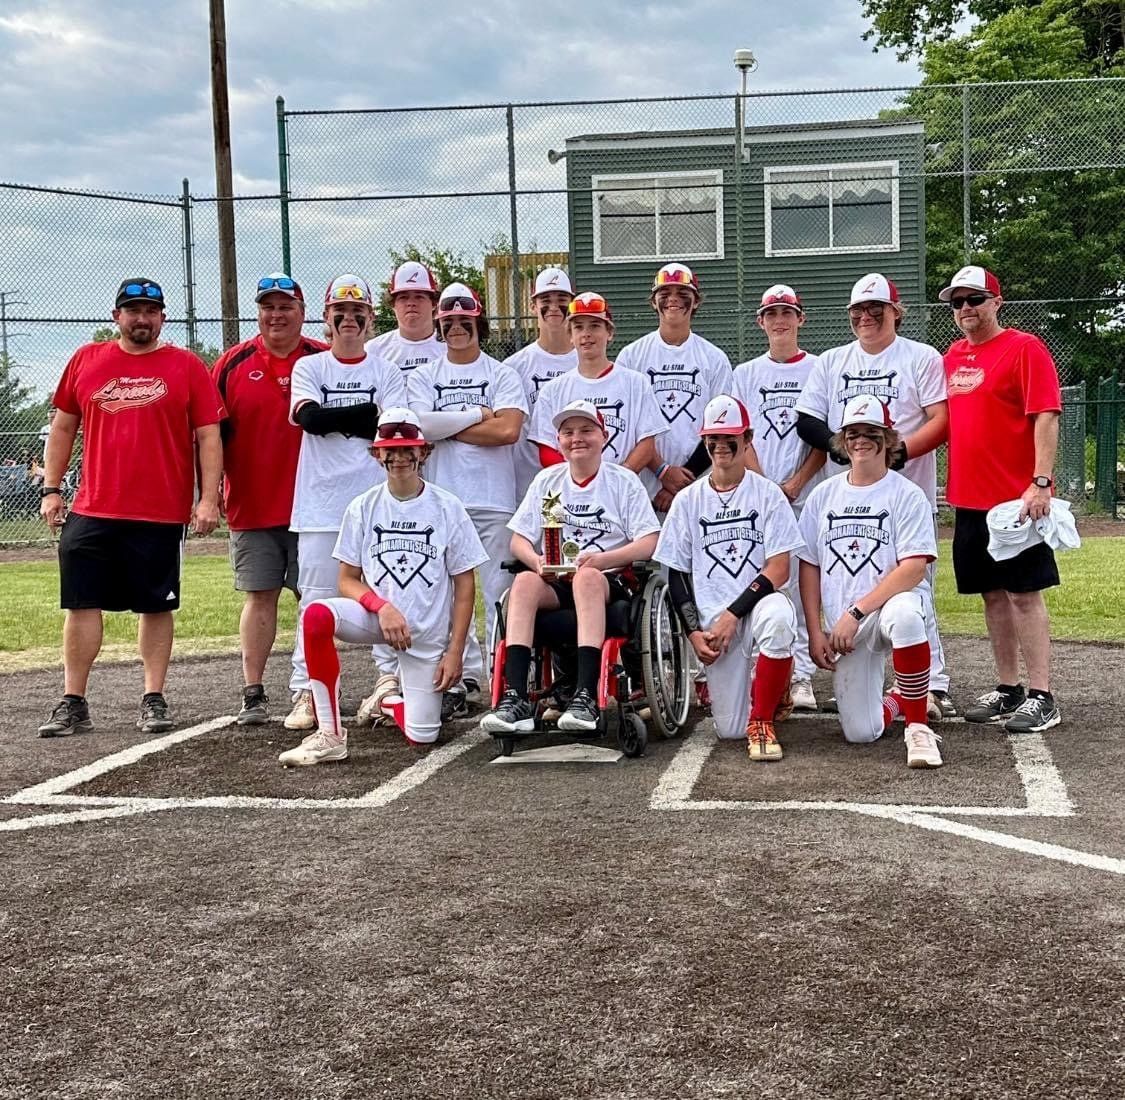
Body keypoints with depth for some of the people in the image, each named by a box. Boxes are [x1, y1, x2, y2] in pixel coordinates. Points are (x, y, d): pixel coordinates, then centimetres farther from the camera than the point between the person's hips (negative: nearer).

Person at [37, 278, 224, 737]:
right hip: (91, 512, 2)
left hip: (162, 514, -2)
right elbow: (63, 427, 15)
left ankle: (153, 700, 15)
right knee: (81, 604, 2)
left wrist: (208, 499, -9)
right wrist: (51, 489, 8)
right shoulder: (86, 360, 9)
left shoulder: (186, 366, 2)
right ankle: (73, 704, 8)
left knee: (156, 607, 5)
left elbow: (208, 436, -1)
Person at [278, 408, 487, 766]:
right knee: (316, 614, -32)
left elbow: (464, 586, -2)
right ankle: (330, 735, -23)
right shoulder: (363, 508, 0)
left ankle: (393, 702, 32)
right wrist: (382, 606, -20)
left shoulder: (448, 508, -3)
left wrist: (455, 651, -8)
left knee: (422, 736, -7)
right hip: (373, 616, 1)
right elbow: (347, 580, 0)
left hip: (428, 634, 0)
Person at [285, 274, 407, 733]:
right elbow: (310, 418, -8)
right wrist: (368, 413, -7)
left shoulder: (387, 372, 9)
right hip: (321, 503, 0)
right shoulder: (309, 367, 10)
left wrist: (333, 419, -8)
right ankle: (306, 693, 1)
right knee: (316, 600, -2)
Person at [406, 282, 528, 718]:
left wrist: (446, 428, -5)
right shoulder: (424, 376, 11)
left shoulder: (502, 375, 6)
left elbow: (508, 429, -11)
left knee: (499, 591, -1)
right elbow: (422, 427, -7)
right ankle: (464, 675, 11)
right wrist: (477, 414, -5)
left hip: (494, 499, -2)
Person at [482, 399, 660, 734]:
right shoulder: (547, 480, 17)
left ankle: (586, 697, -46)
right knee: (525, 581, -31)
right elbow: (518, 541, 12)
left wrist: (600, 560, -18)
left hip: (610, 582, -3)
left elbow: (649, 544, -3)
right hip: (556, 581, 3)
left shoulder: (624, 481, 7)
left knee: (587, 577, -37)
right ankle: (515, 699, -41)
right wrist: (538, 562, -11)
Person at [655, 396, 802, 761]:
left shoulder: (768, 493, 2)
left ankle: (762, 721, -21)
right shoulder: (687, 500, 8)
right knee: (729, 729, -7)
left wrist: (733, 614, -16)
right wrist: (694, 631, -4)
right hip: (713, 616, 2)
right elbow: (677, 575, 9)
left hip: (759, 601, -2)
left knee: (777, 617, -41)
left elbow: (779, 569, -6)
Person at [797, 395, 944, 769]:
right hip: (843, 629, 4)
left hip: (890, 603, -4)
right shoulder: (823, 495, 10)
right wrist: (815, 632, 3)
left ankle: (918, 727, -26)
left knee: (902, 615, -42)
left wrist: (855, 612, -20)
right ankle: (893, 703, 32)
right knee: (861, 732, -6)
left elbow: (914, 569, -14)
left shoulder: (907, 495, -3)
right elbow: (809, 567, 11)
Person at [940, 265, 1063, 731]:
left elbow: (1046, 417, -14)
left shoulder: (1025, 348, -7)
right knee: (993, 595, 11)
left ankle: (1041, 697, -1)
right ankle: (1008, 690, 20)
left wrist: (1040, 482, -22)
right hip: (969, 500, 7)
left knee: (1024, 594, -5)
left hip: (1018, 498, -7)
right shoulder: (952, 357, 14)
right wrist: (952, 485, 14)